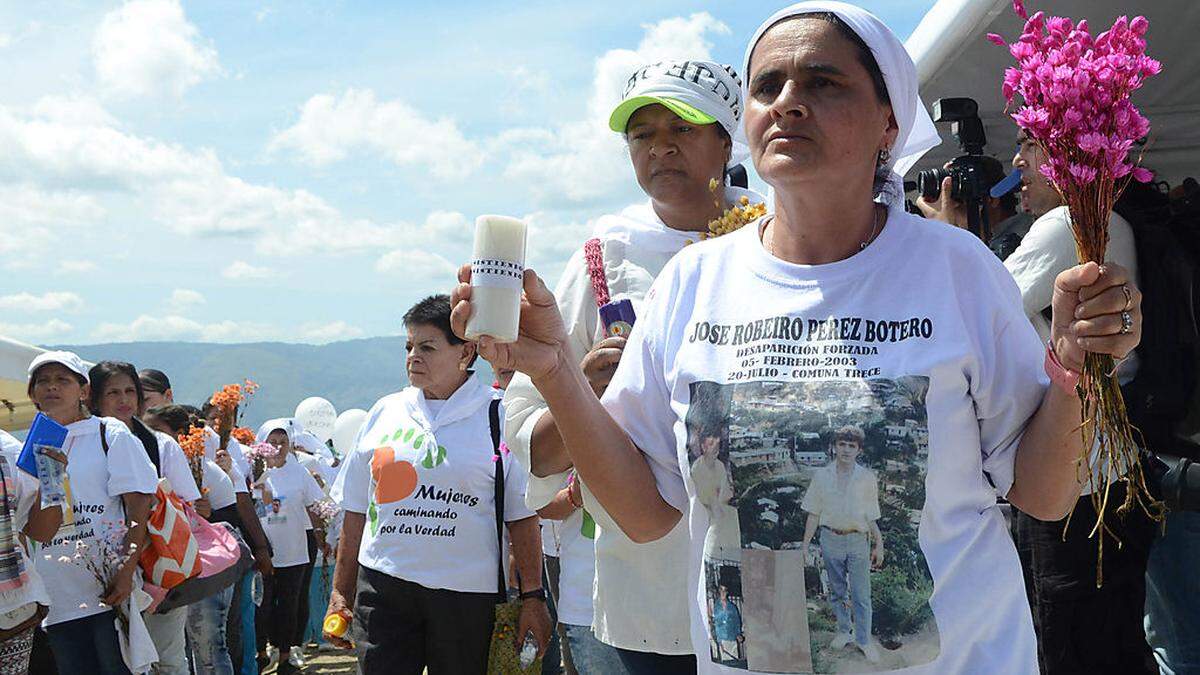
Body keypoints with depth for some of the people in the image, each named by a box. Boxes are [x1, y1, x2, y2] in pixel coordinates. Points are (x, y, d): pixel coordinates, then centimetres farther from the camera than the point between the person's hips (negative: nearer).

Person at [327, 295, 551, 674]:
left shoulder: (498, 418, 0)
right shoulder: (384, 413, 11)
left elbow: (522, 516, -1)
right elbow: (356, 510, 15)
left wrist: (532, 597, -5)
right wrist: (340, 593, 13)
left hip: (466, 592, -2)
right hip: (381, 586, 3)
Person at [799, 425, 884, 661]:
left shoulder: (867, 478, -1)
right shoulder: (822, 476, 1)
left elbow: (871, 517, 4)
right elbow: (814, 514, 5)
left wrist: (878, 545, 3)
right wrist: (805, 544, 3)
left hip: (857, 540, -1)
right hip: (831, 539, 1)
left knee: (861, 595, -1)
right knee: (837, 591, 13)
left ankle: (864, 640, 9)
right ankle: (843, 631, 29)